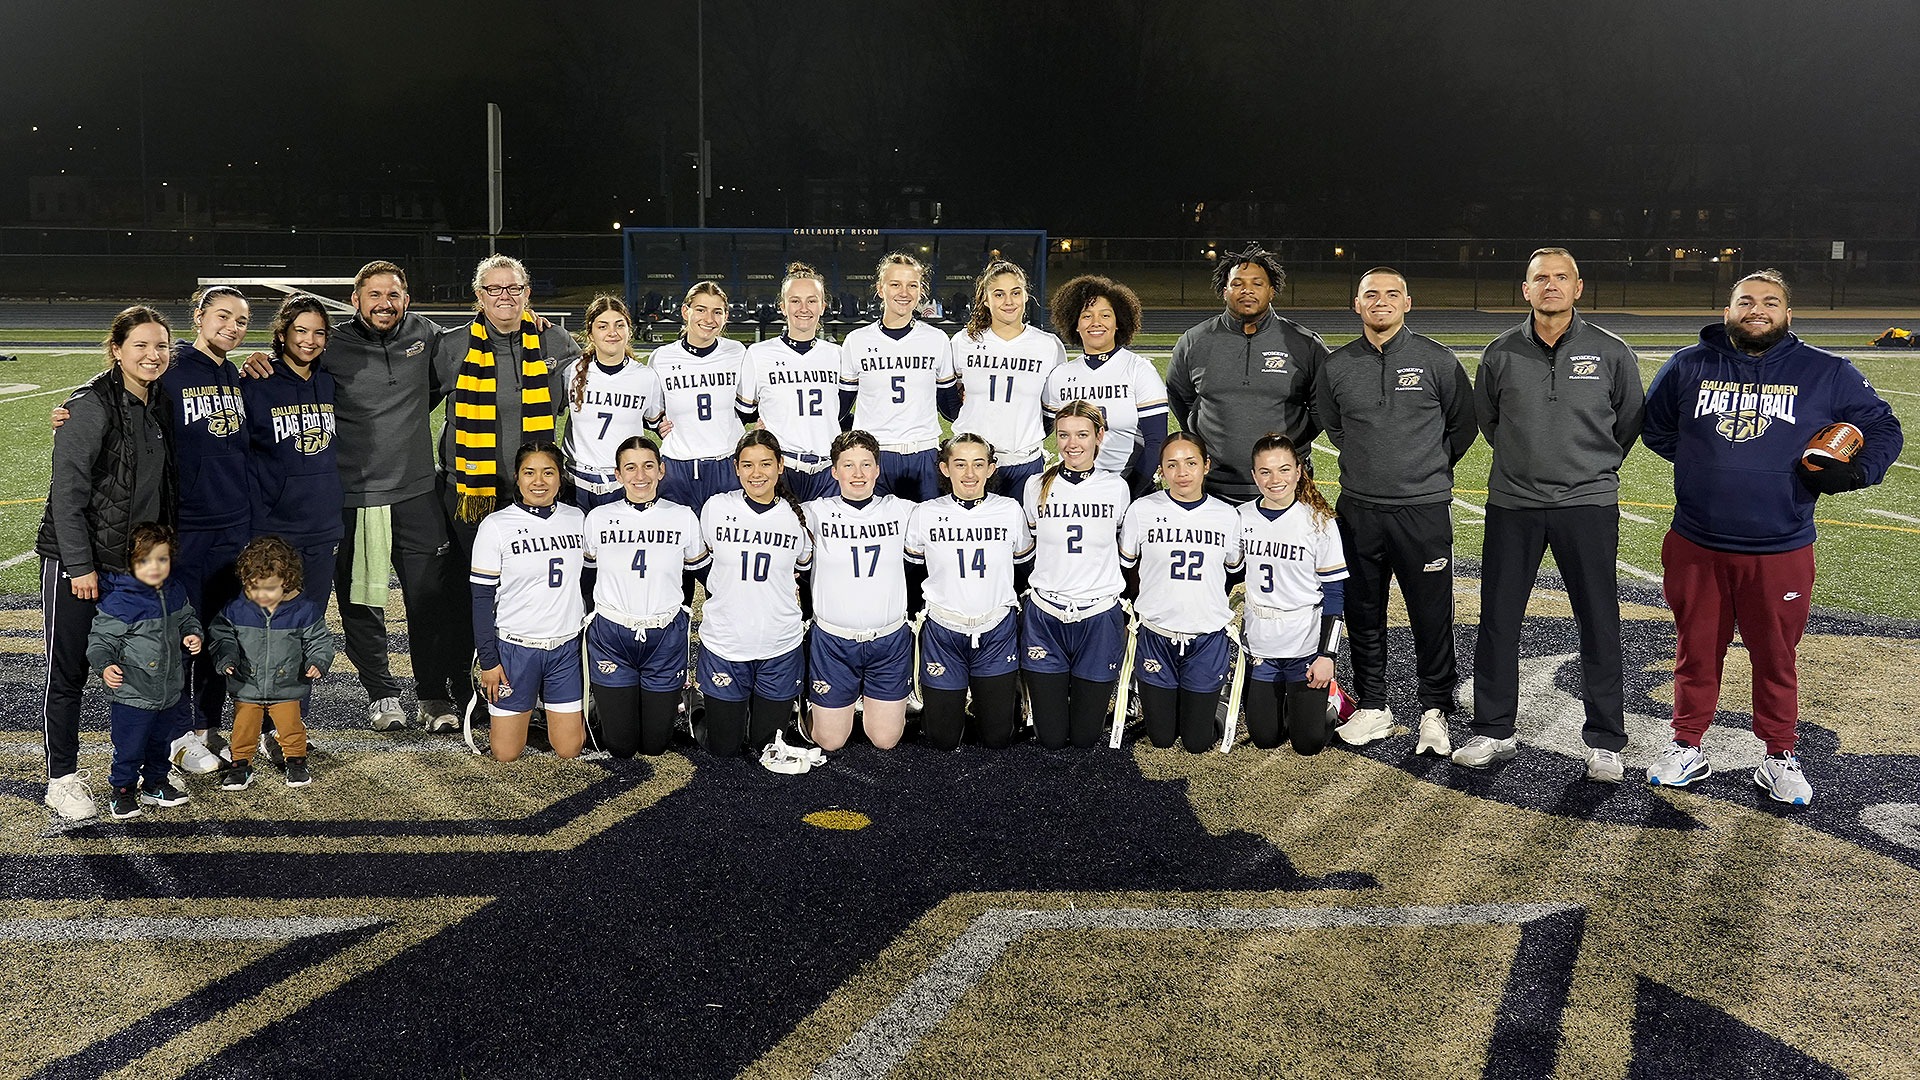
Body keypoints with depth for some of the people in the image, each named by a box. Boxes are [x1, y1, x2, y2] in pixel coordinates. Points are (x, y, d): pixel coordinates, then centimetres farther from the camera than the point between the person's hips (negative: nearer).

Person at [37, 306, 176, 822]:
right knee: (69, 671, 2)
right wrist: (80, 565, -18)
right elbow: (67, 491, -17)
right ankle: (62, 780, 10)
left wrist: (161, 549, 14)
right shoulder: (90, 407, -15)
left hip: (133, 561, 6)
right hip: (77, 561, -6)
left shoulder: (159, 406, 7)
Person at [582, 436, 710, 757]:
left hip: (665, 637, 0)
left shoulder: (683, 518, -2)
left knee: (654, 745, 6)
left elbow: (695, 572, 11)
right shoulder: (598, 518, -2)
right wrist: (593, 617, 4)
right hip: (611, 637, 0)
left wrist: (683, 609, 4)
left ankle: (670, 695, 38)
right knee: (620, 747, 3)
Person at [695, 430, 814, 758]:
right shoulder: (717, 507, -5)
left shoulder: (797, 516, -3)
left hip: (780, 646, 1)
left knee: (765, 743, 10)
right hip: (725, 642, 0)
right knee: (723, 749, 7)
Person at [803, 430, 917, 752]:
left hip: (890, 639, 1)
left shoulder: (902, 510, 2)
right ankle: (812, 706, 38)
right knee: (830, 742, 5)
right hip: (833, 640, -1)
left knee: (886, 740, 7)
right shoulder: (816, 514, -3)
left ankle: (873, 699, 38)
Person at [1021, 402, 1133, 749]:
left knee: (1085, 737, 6)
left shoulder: (1116, 487, -1)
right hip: (1045, 617, 0)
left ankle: (1090, 690, 39)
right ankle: (1050, 689, 35)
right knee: (1051, 738, 2)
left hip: (1100, 617, 0)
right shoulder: (1037, 487, -1)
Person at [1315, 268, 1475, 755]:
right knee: (1364, 614, 10)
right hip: (1359, 509, 3)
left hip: (1424, 509, -3)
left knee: (1432, 615, 1)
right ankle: (1372, 708, 22)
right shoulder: (1336, 366, 5)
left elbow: (1463, 425, 9)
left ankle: (1434, 711, 14)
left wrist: (1429, 468, 12)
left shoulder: (1438, 361, -2)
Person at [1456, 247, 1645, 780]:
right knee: (1498, 620, 5)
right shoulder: (1502, 353, 2)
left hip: (1589, 505, -1)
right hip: (1513, 505, 1)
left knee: (1599, 624, 3)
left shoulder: (1611, 352, -1)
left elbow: (1631, 420, 13)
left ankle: (1604, 742, 13)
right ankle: (1493, 732, 18)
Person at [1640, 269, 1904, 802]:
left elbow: (1882, 427, 9)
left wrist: (1854, 471, -9)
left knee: (1777, 658, 10)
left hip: (1781, 552, -1)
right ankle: (1687, 749, 25)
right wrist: (1701, 460, 5)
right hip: (1696, 547, 1)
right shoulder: (1689, 367, 4)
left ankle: (1781, 758, 25)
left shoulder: (1826, 373, 1)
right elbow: (1654, 426, 19)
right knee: (1696, 652, 11)